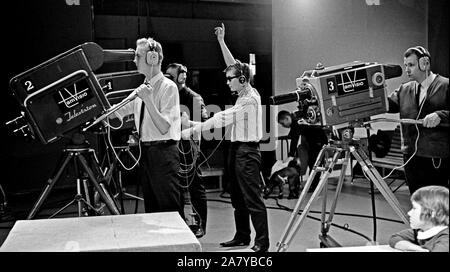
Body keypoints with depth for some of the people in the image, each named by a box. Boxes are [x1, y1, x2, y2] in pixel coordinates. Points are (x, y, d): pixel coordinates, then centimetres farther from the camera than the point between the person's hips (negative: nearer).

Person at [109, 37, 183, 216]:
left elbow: (164, 128, -19)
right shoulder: (142, 88, 11)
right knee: (151, 209, 15)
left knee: (170, 210, -3)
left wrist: (148, 99, -25)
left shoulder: (168, 87, -11)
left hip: (163, 152, -8)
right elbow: (116, 112, 13)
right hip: (145, 153, 8)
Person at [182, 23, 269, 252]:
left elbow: (222, 118, -20)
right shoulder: (246, 92, 9)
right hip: (237, 149, 10)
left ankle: (262, 241, -1)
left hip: (247, 151, -10)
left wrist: (193, 130, -18)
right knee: (237, 197, 14)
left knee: (252, 198, -7)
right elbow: (234, 65, 18)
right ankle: (242, 236, 24)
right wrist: (221, 42, 16)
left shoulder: (249, 100, -18)